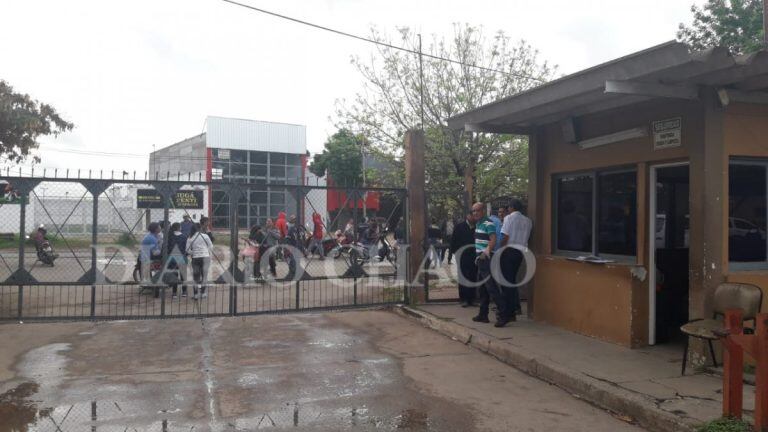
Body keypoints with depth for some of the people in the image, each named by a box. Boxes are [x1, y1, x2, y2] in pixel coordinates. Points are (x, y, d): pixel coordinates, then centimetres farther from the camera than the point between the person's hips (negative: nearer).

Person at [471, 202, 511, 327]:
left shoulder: (488, 223, -12)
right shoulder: (478, 224, 17)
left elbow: (493, 240, -24)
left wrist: (487, 251, -38)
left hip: (487, 259, -10)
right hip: (481, 259, 10)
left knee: (492, 287, -13)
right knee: (482, 288, 15)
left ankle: (503, 315, -12)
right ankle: (483, 314, 24)